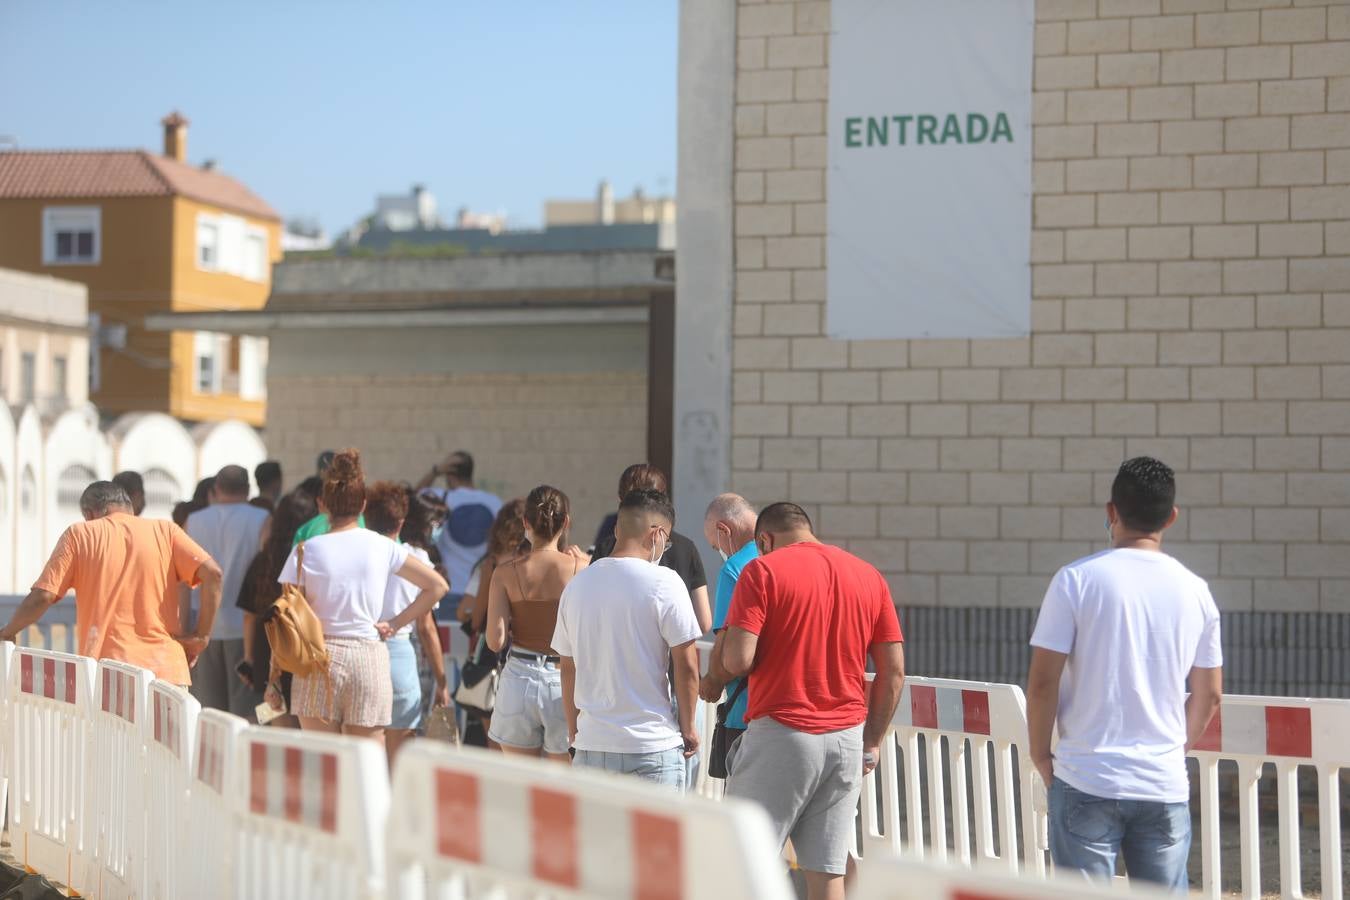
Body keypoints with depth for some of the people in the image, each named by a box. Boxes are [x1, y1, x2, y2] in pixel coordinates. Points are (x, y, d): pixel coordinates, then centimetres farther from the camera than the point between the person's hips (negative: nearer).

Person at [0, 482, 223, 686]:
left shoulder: (79, 534, 9)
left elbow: (42, 596, 2)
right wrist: (202, 635, 4)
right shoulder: (164, 531, 11)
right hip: (165, 669, 1)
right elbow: (212, 573, -3)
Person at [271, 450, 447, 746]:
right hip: (369, 658, 1)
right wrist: (396, 623, 9)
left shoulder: (306, 551, -3)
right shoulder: (383, 547, 2)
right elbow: (437, 585, 7)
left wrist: (273, 679, 3)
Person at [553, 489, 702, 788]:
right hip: (653, 745, -5)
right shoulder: (663, 582, -9)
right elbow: (686, 665, -9)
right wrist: (688, 728, 3)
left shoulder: (577, 584, 8)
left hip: (590, 745, 5)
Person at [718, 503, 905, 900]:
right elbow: (893, 671, 9)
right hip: (847, 738, 5)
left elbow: (738, 660, -14)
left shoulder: (763, 571, -4)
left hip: (781, 733, -4)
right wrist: (871, 744, 14)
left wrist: (715, 671, 9)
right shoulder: (869, 576, 10)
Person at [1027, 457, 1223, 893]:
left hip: (1087, 780, -3)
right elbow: (1209, 694, 10)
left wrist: (1040, 754, 5)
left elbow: (1042, 682, -9)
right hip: (1165, 785, 3)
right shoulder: (1195, 591, 4)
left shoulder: (1077, 580, -8)